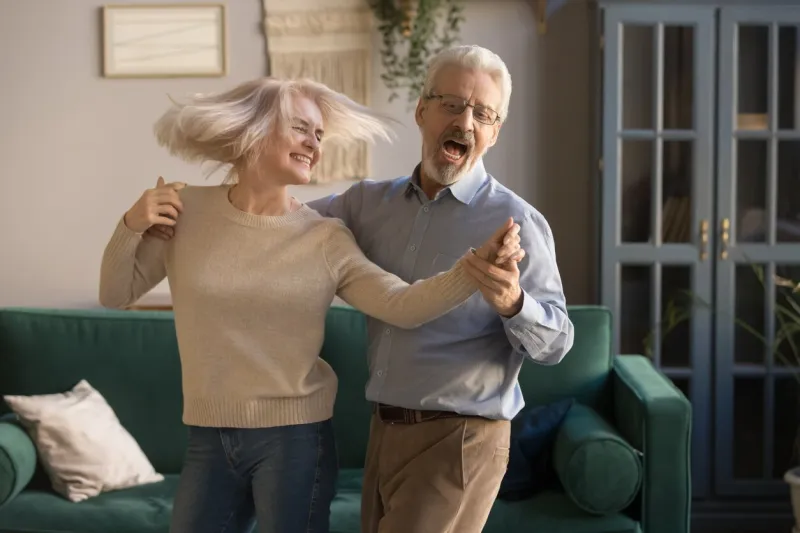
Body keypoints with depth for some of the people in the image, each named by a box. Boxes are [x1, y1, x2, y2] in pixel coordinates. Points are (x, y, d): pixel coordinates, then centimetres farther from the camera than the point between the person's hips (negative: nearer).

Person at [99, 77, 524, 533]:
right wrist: (131, 227, -10)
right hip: (209, 438, 2)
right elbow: (116, 294, 7)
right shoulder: (186, 211, -1)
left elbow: (402, 305, -17)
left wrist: (472, 268, -32)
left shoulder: (326, 239, -5)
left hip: (294, 438, -2)